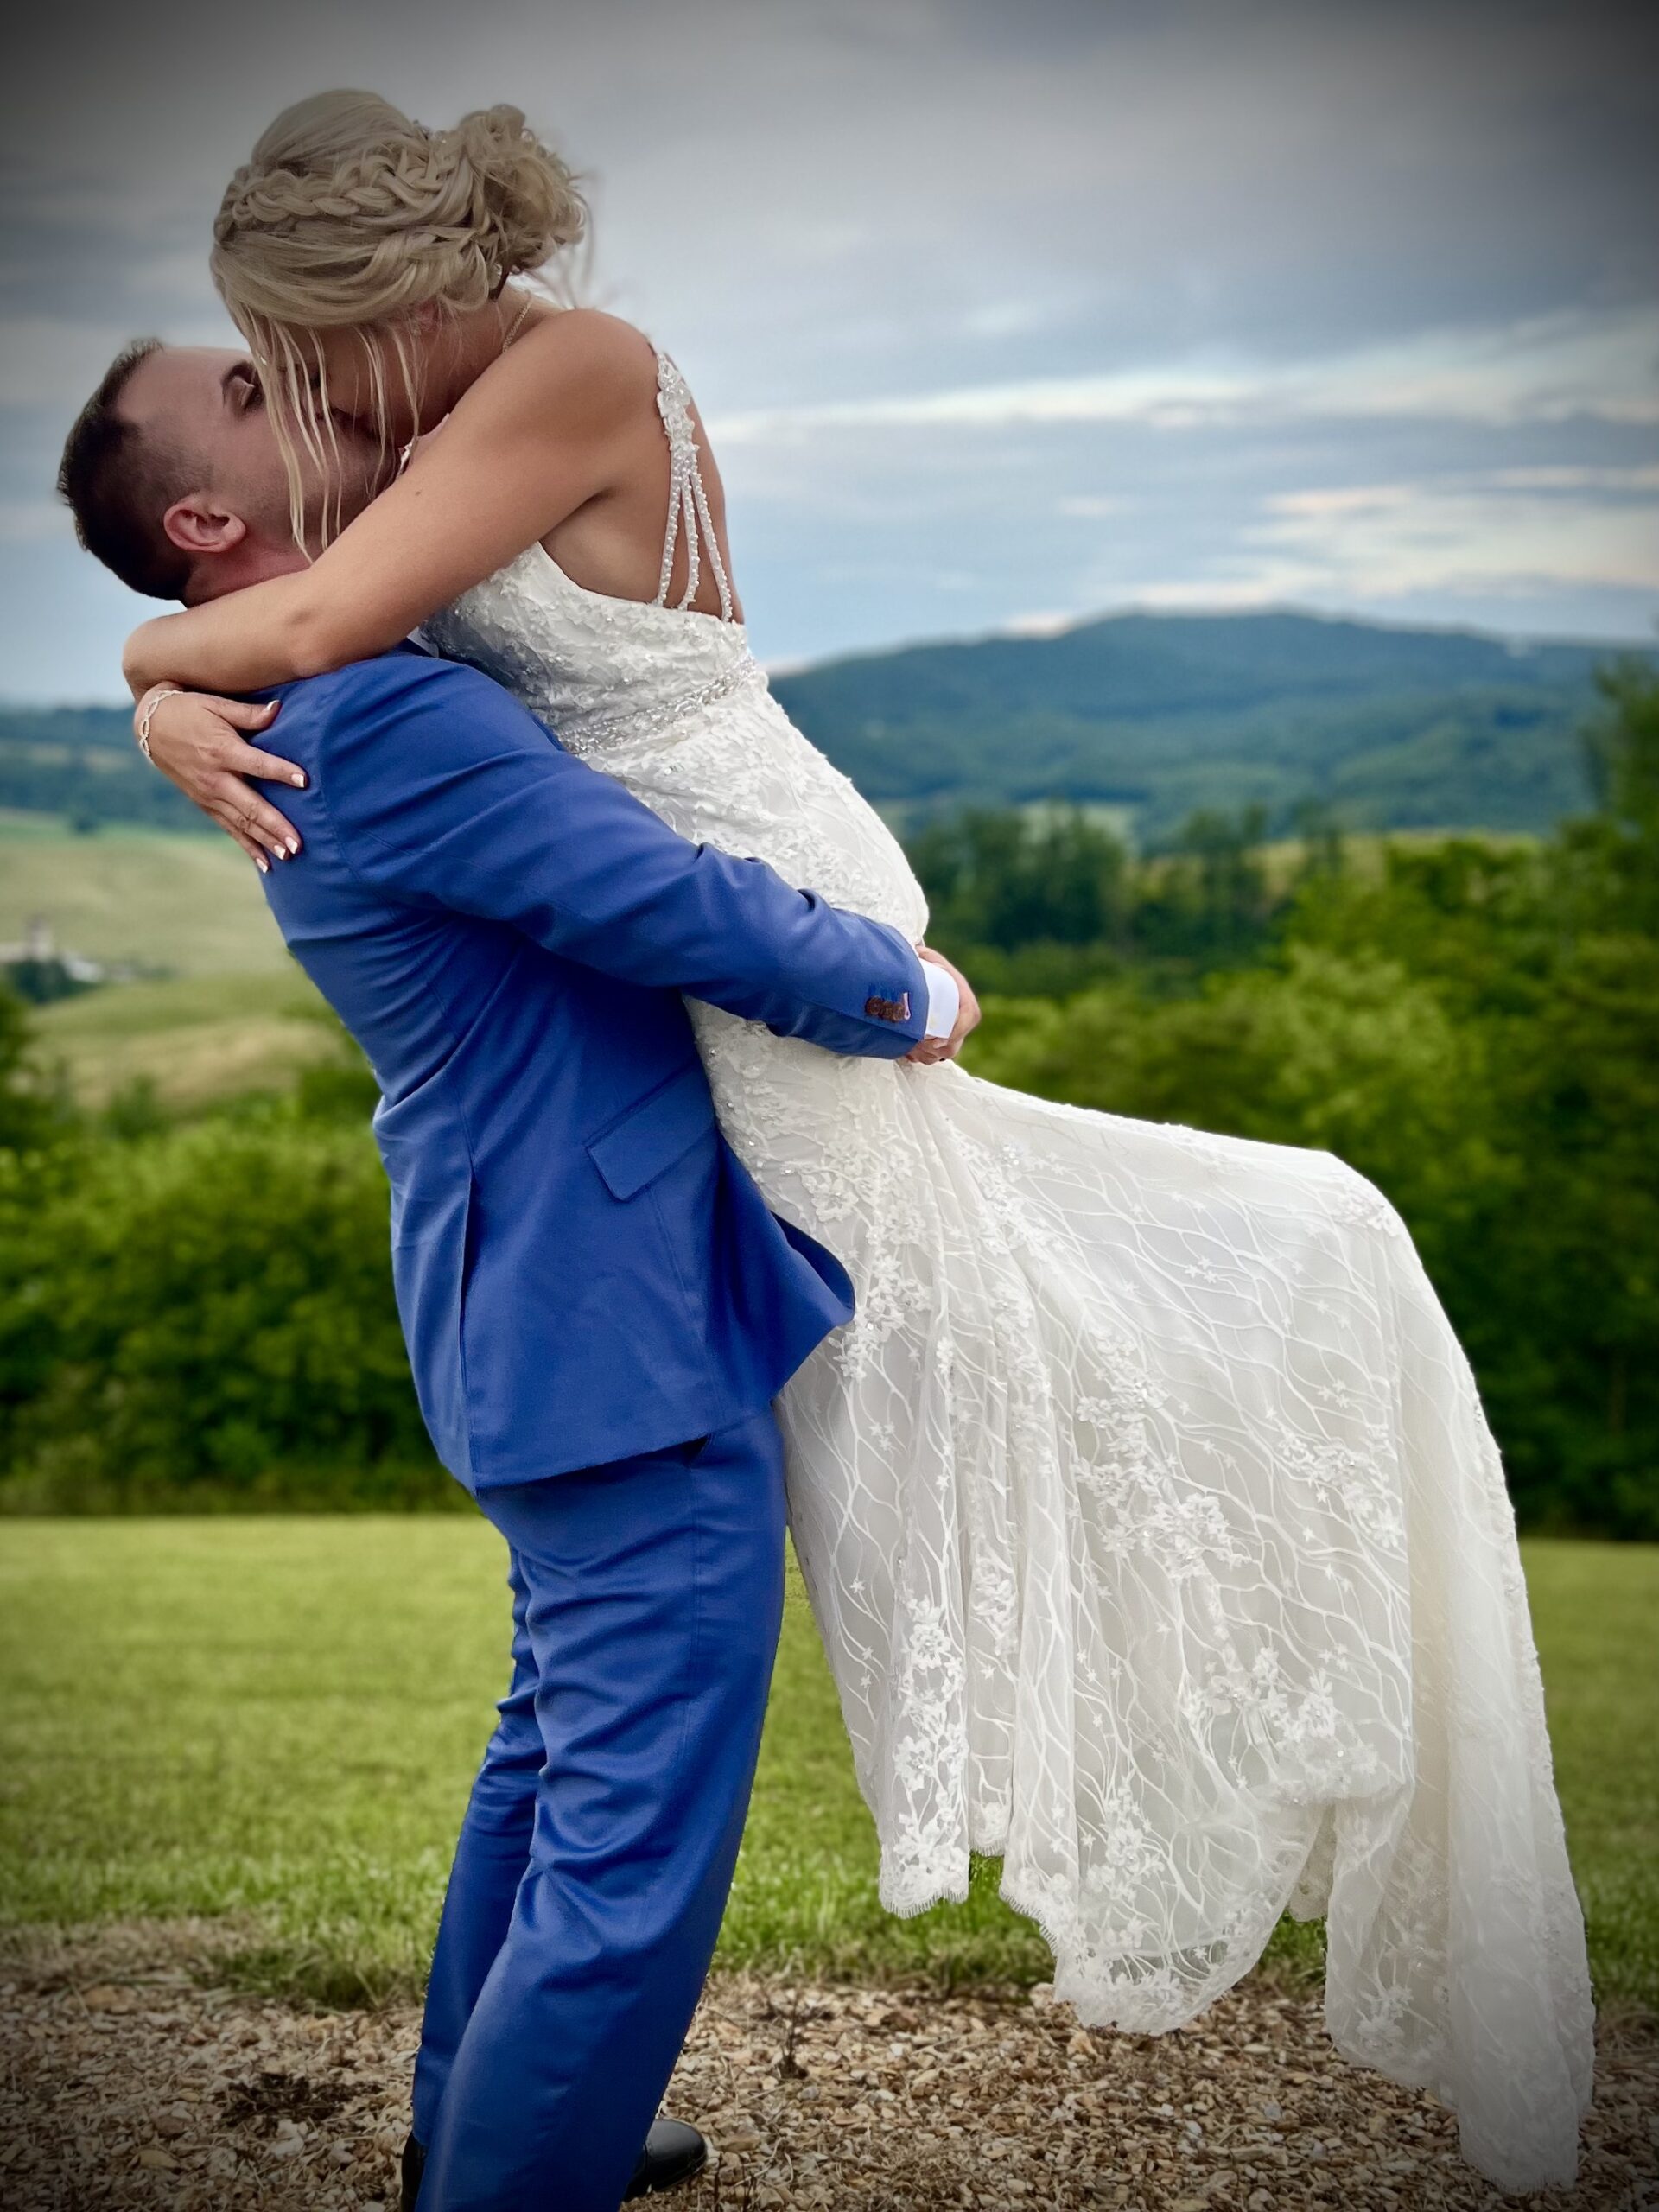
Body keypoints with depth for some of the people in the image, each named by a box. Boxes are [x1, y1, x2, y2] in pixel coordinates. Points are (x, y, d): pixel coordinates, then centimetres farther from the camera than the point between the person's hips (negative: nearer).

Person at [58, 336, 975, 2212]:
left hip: (561, 1326, 11)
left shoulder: (346, 714, 12)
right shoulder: (385, 723, -22)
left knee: (564, 1758, 25)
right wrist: (904, 990, -7)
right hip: (628, 1345, -11)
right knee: (635, 1847, -4)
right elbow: (691, 913, -22)